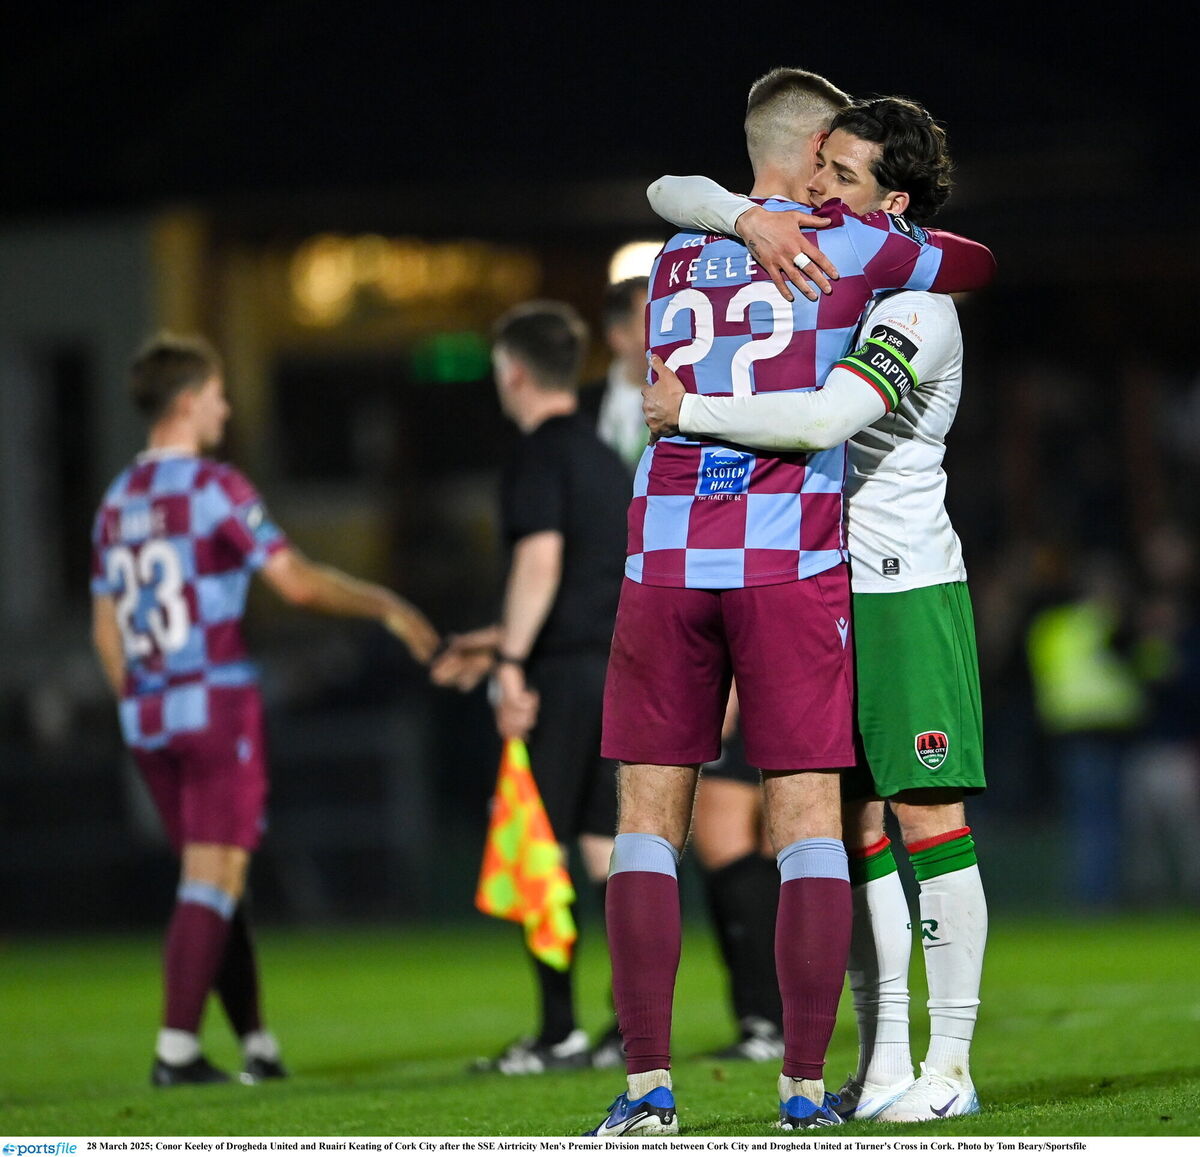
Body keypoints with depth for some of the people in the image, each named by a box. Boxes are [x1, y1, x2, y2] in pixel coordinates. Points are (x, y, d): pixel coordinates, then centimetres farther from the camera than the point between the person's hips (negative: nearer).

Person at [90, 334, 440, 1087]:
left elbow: (106, 629, 16)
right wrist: (389, 608, -1)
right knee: (214, 878, -5)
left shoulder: (118, 502, 12)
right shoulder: (214, 488, -9)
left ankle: (257, 1042, 15)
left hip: (149, 715, 7)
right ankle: (177, 1048, -12)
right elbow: (298, 582, -12)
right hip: (218, 704, -7)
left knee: (216, 881, 13)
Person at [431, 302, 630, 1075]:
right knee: (607, 846, 8)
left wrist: (512, 662, -20)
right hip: (621, 661, 8)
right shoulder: (603, 456, 19)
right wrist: (499, 641, 32)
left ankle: (561, 1032, -4)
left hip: (565, 672, -8)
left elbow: (541, 560, -20)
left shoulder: (541, 456, -8)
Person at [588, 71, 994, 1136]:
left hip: (666, 559, 3)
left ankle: (648, 1086, -1)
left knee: (648, 822, 6)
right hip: (790, 564, -3)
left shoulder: (673, 259, 16)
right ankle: (805, 1092, -1)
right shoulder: (850, 243, 4)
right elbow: (977, 266, 19)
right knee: (809, 823, 1)